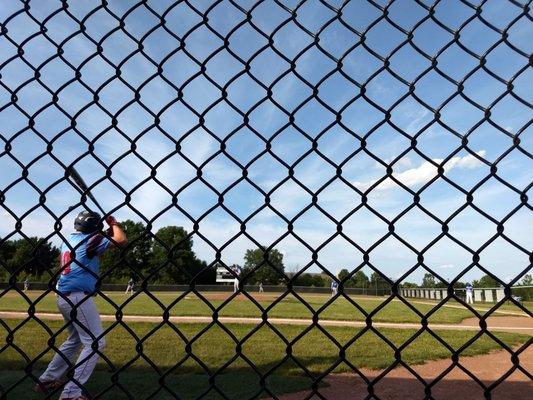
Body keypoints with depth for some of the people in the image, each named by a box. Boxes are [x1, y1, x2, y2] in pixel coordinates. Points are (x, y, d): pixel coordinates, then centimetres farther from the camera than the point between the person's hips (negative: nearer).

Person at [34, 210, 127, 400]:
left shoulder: (68, 239, 13)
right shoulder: (90, 240, -12)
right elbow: (121, 240, -17)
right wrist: (113, 223, 0)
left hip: (63, 297, 9)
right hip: (79, 297, -9)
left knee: (76, 339, 25)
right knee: (95, 343, -5)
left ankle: (47, 379, 30)